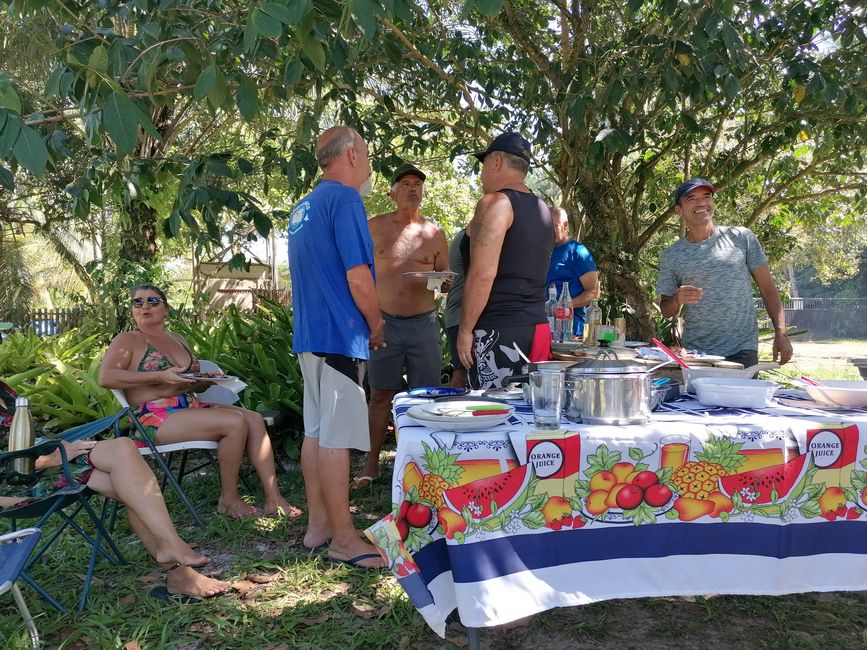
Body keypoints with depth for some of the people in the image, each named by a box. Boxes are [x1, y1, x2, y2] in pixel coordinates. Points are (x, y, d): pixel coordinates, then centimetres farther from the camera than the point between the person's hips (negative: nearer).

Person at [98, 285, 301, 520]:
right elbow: (105, 377, -15)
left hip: (190, 406, 7)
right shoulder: (128, 340, 2)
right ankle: (228, 500, -11)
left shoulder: (178, 339, 22)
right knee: (235, 422, -26)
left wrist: (207, 380, 3)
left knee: (254, 418, -14)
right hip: (156, 418, -7)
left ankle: (273, 499, -17)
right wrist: (160, 377, -21)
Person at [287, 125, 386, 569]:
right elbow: (358, 279, -18)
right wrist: (377, 327, -2)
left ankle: (318, 525, 22)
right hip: (339, 335, -9)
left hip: (309, 334, 10)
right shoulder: (344, 199, -12)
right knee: (337, 437, -5)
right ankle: (344, 539, 3)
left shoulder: (303, 207, 17)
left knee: (315, 431, 13)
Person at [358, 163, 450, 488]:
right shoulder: (374, 227, 4)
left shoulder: (434, 233, 8)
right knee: (380, 394, 5)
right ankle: (371, 464, 15)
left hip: (424, 323, 1)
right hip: (384, 321, -1)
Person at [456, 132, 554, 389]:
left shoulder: (495, 203, -9)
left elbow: (483, 274, -17)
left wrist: (465, 330, -13)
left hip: (499, 330, -9)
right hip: (538, 327, 9)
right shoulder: (542, 209, 18)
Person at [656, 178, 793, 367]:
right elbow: (666, 310, 10)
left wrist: (780, 334, -4)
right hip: (695, 353, 1)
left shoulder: (741, 238, 3)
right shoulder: (671, 256, 5)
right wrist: (678, 299, -13)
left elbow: (767, 288, 5)